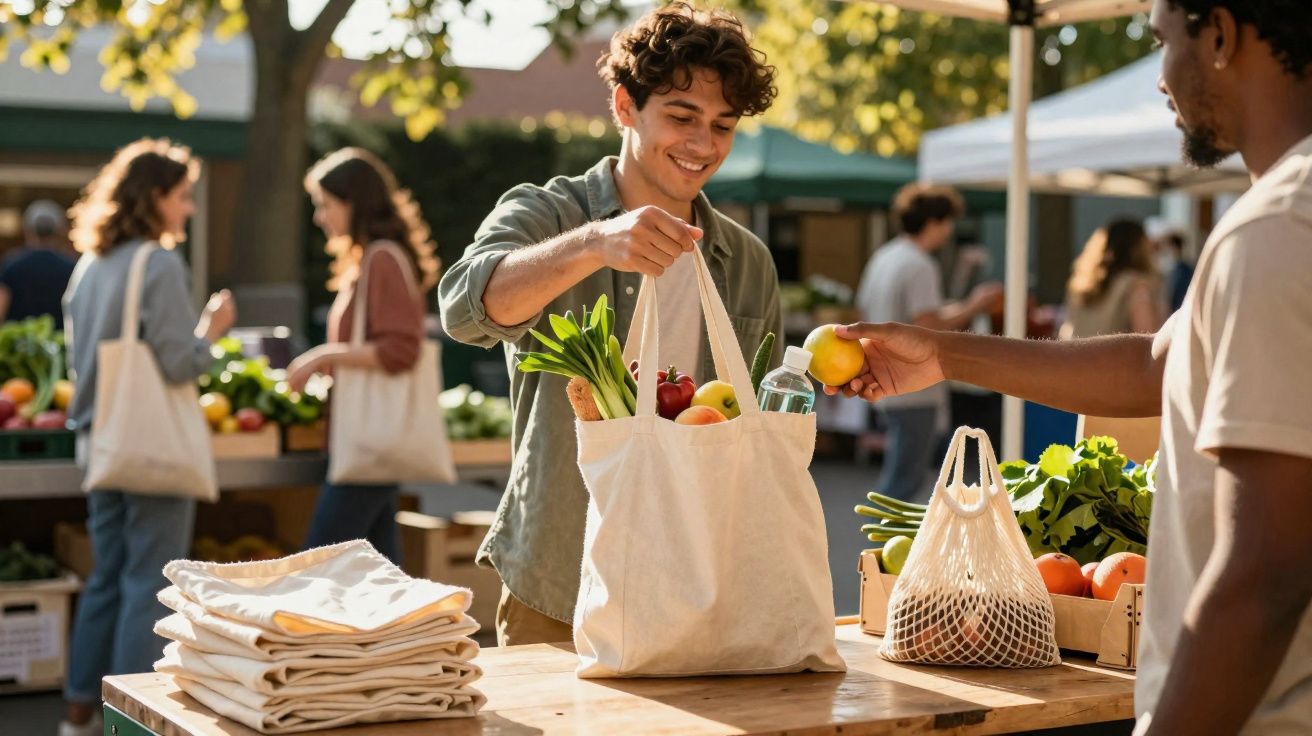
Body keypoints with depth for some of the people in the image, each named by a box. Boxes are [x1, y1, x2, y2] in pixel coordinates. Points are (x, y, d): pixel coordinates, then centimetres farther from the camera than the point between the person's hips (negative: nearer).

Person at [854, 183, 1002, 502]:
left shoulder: (883, 258, 12)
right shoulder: (920, 266, -16)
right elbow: (929, 331, -22)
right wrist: (973, 308, -10)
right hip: (915, 392, -9)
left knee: (898, 478, 18)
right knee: (903, 480, -5)